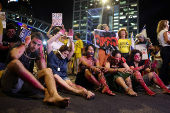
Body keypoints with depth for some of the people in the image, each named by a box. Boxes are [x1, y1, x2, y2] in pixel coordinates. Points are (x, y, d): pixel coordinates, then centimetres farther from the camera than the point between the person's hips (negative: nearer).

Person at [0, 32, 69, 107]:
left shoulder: (35, 52, 8)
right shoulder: (18, 45, -4)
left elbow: (43, 68, -4)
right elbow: (14, 56, -30)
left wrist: (40, 51, -5)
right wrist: (26, 44, -17)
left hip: (26, 83, 5)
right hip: (10, 84, -5)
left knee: (48, 71, -11)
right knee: (15, 62, -33)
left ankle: (54, 96, -46)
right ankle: (45, 91, -35)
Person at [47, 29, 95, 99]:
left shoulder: (65, 60, 24)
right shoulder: (52, 56, 14)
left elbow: (72, 50, 18)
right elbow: (48, 43, 7)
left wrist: (71, 38, 13)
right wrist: (59, 34, 8)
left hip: (64, 77, 4)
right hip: (53, 77, -3)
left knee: (71, 84, -30)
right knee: (55, 75, -39)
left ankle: (85, 92, -60)